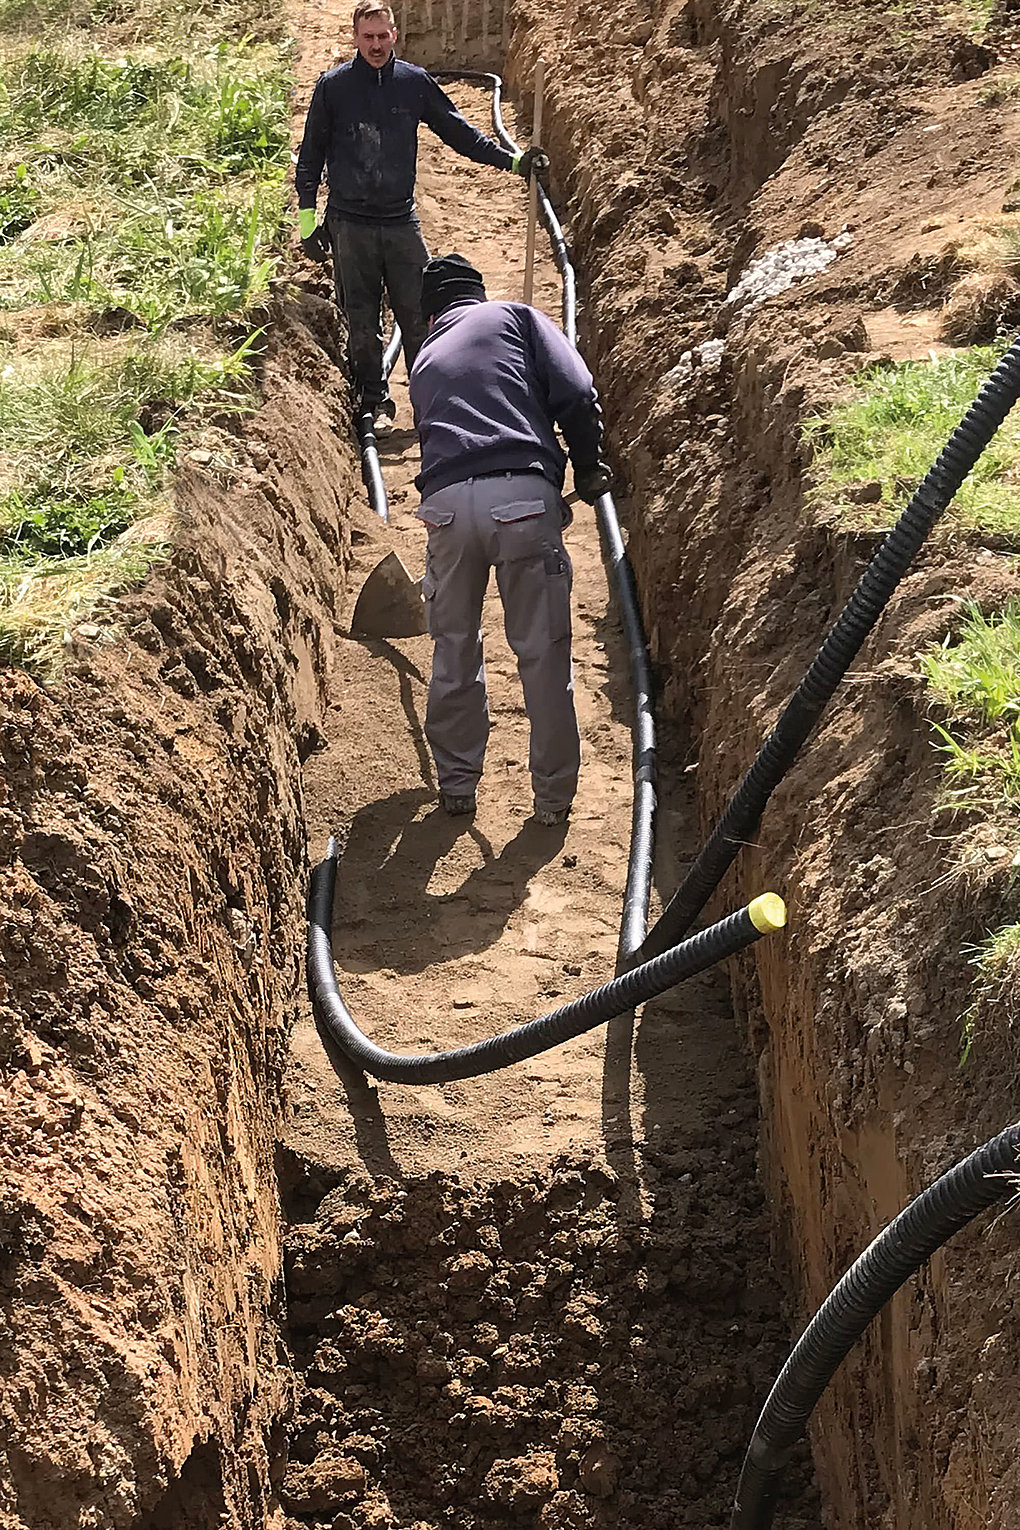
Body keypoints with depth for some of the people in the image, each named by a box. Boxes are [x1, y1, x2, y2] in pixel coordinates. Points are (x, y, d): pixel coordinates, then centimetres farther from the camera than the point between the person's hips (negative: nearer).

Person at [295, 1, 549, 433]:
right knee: (362, 322, 2)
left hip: (401, 222, 1)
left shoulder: (414, 82, 6)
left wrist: (512, 161, 4)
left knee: (419, 316, -2)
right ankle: (374, 402, 13)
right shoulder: (332, 86, 1)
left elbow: (458, 130, 11)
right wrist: (307, 220, 0)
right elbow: (311, 156, 5)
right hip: (350, 224, -1)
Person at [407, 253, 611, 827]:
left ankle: (457, 785, 26)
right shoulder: (517, 317, 17)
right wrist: (588, 469, 16)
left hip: (447, 501, 3)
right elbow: (576, 394, 2)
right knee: (544, 652, 7)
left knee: (454, 650, 18)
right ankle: (554, 796, 15)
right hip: (523, 496, -3)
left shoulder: (425, 359, 30)